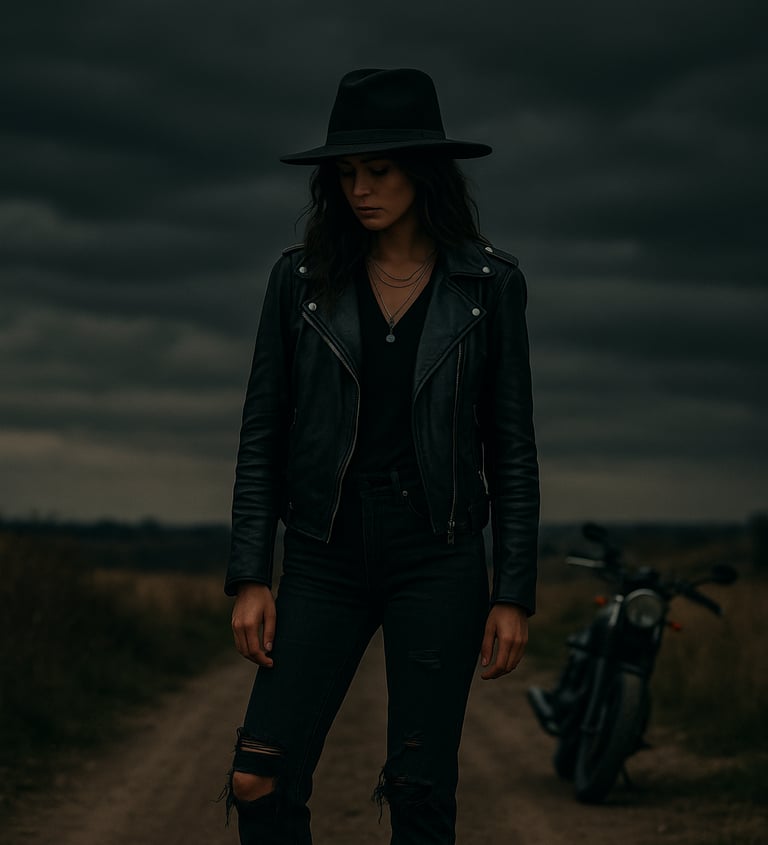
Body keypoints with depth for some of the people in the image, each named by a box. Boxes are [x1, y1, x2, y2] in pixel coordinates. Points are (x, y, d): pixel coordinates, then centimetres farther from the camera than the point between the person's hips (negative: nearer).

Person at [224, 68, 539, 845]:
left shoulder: (490, 283, 0)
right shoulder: (301, 277, 1)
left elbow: (511, 445, 1)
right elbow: (262, 433, 2)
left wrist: (514, 595, -4)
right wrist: (250, 578, -5)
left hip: (437, 557, -1)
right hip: (327, 557, 1)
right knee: (261, 781, -8)